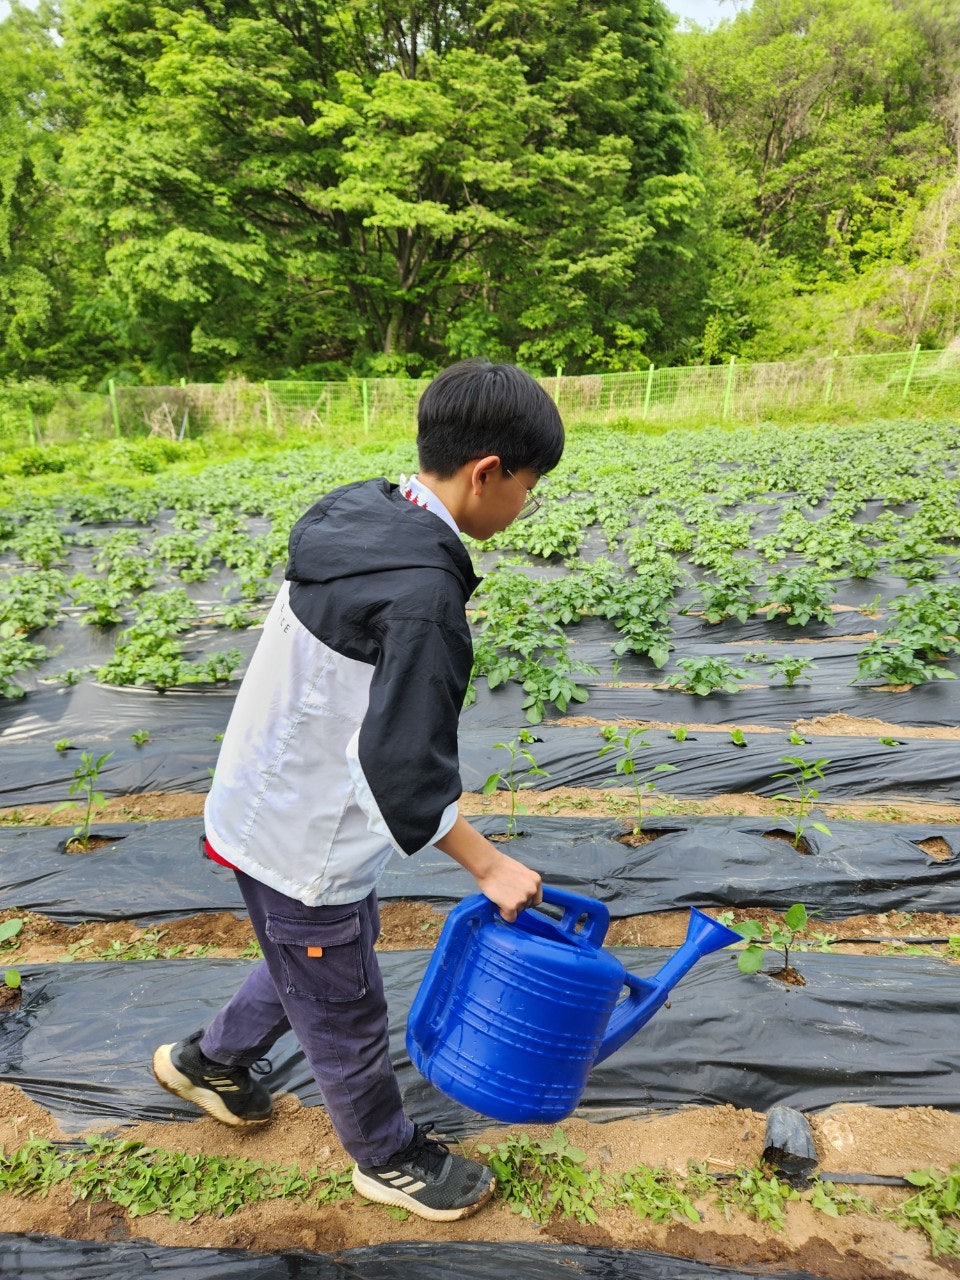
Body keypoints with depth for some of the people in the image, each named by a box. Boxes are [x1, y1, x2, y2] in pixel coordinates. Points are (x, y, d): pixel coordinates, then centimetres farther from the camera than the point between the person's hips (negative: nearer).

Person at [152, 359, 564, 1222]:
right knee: (347, 1016, 17)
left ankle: (210, 1061, 54)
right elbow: (406, 768, -29)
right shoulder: (421, 593, -31)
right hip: (305, 842, -9)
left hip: (271, 804, 9)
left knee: (315, 965, 31)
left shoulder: (357, 518, -2)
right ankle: (390, 1159, 43)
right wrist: (490, 866, -16)